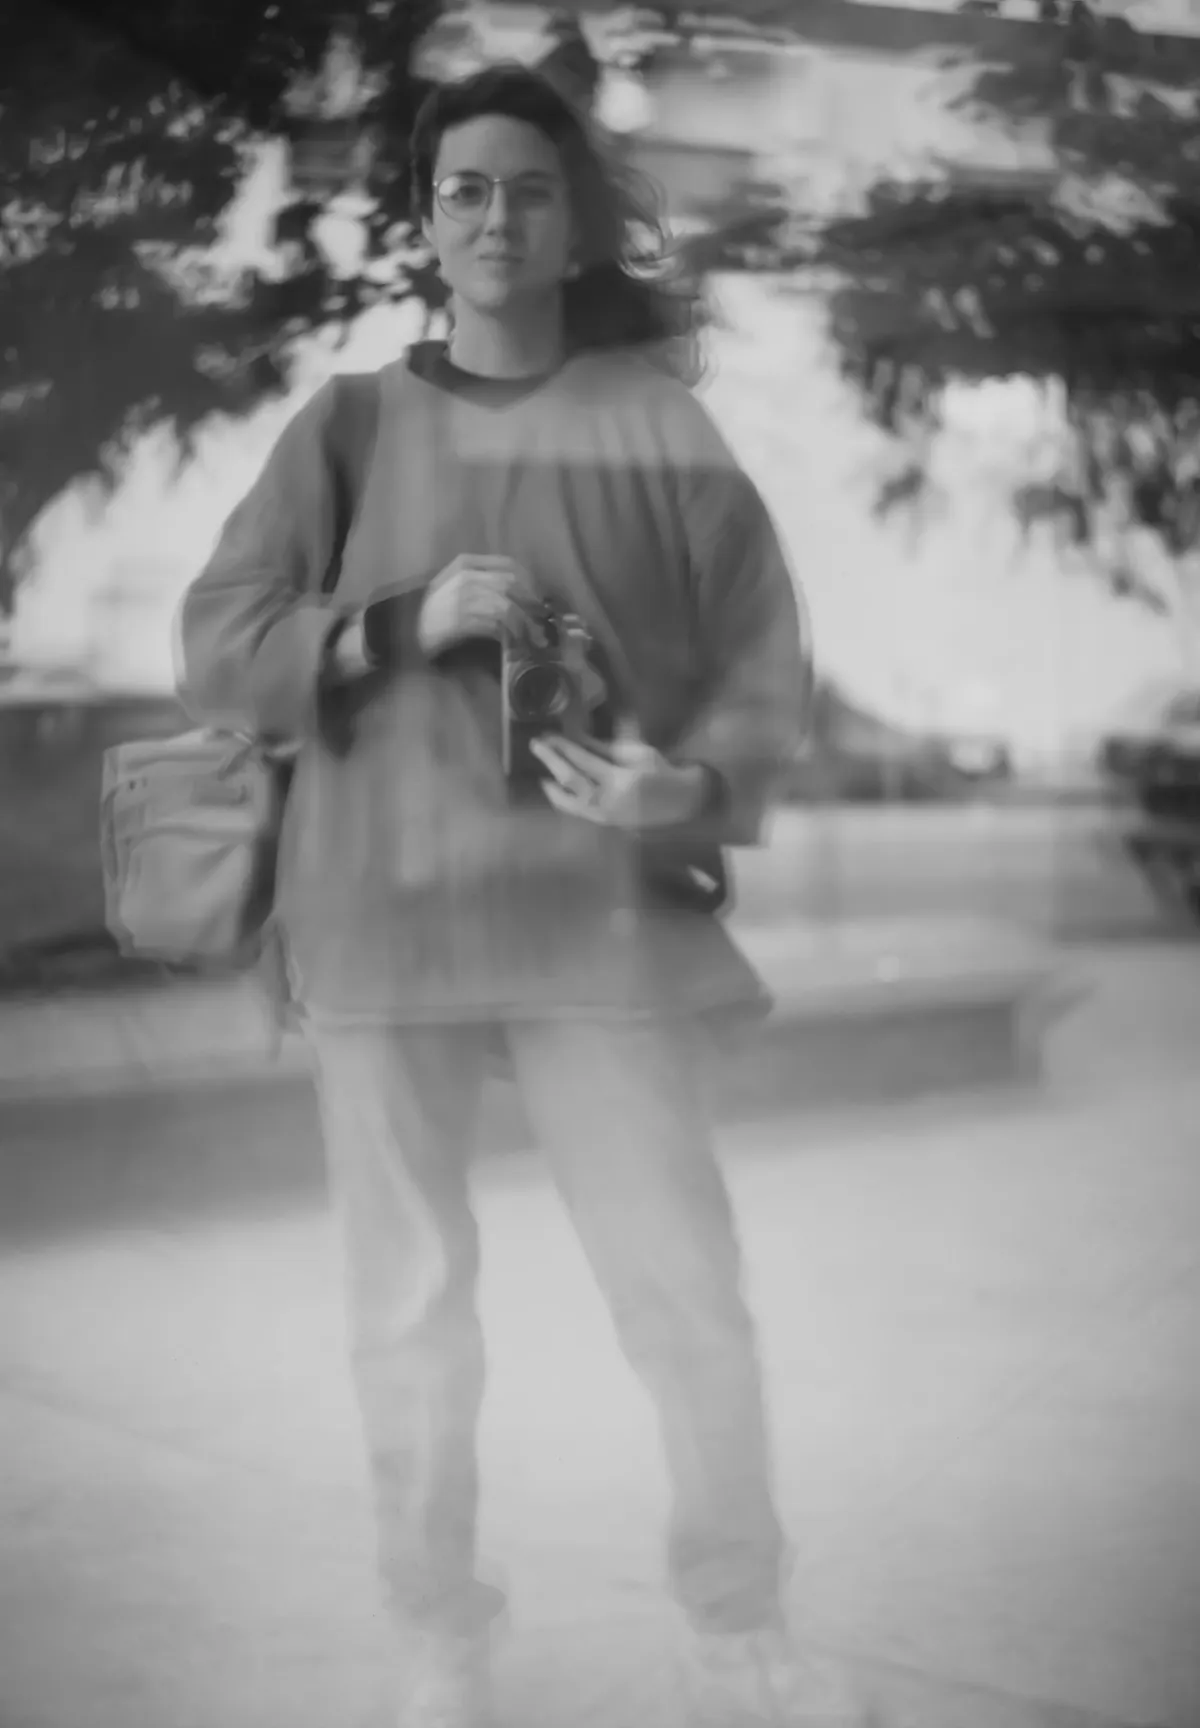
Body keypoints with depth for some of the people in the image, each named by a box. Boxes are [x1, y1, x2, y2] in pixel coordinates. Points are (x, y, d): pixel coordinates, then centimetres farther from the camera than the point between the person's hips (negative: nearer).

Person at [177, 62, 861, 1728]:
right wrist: (399, 624, -10)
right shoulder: (347, 425, 8)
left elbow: (764, 656, 3)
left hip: (597, 914, -1)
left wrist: (698, 789, -17)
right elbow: (216, 654, 5)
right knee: (412, 1313, 7)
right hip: (382, 913, 1)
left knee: (690, 1296, -3)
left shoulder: (655, 421, 5)